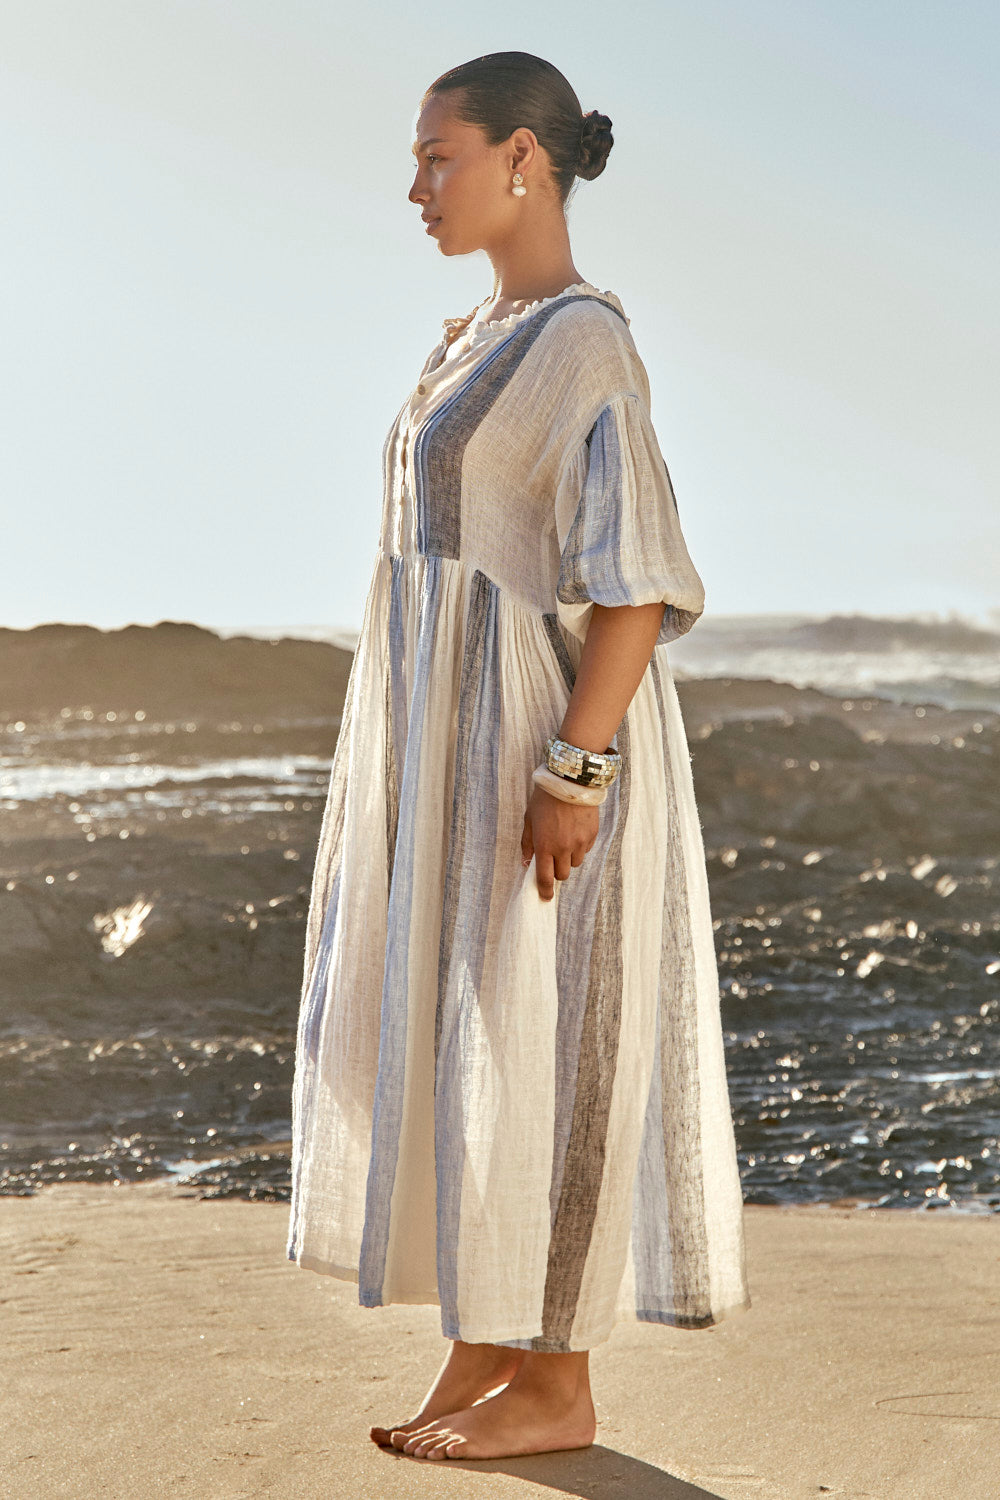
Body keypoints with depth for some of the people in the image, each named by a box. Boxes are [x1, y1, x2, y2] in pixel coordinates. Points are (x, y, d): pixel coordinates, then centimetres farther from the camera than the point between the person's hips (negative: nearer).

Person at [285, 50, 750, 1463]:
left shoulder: (586, 339, -13)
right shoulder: (484, 343, 17)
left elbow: (639, 579, -18)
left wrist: (573, 772, -24)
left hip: (539, 737, -10)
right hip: (457, 738, 10)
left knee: (534, 1046, -4)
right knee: (449, 1039, 10)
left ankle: (556, 1387, 7)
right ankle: (481, 1359, 18)